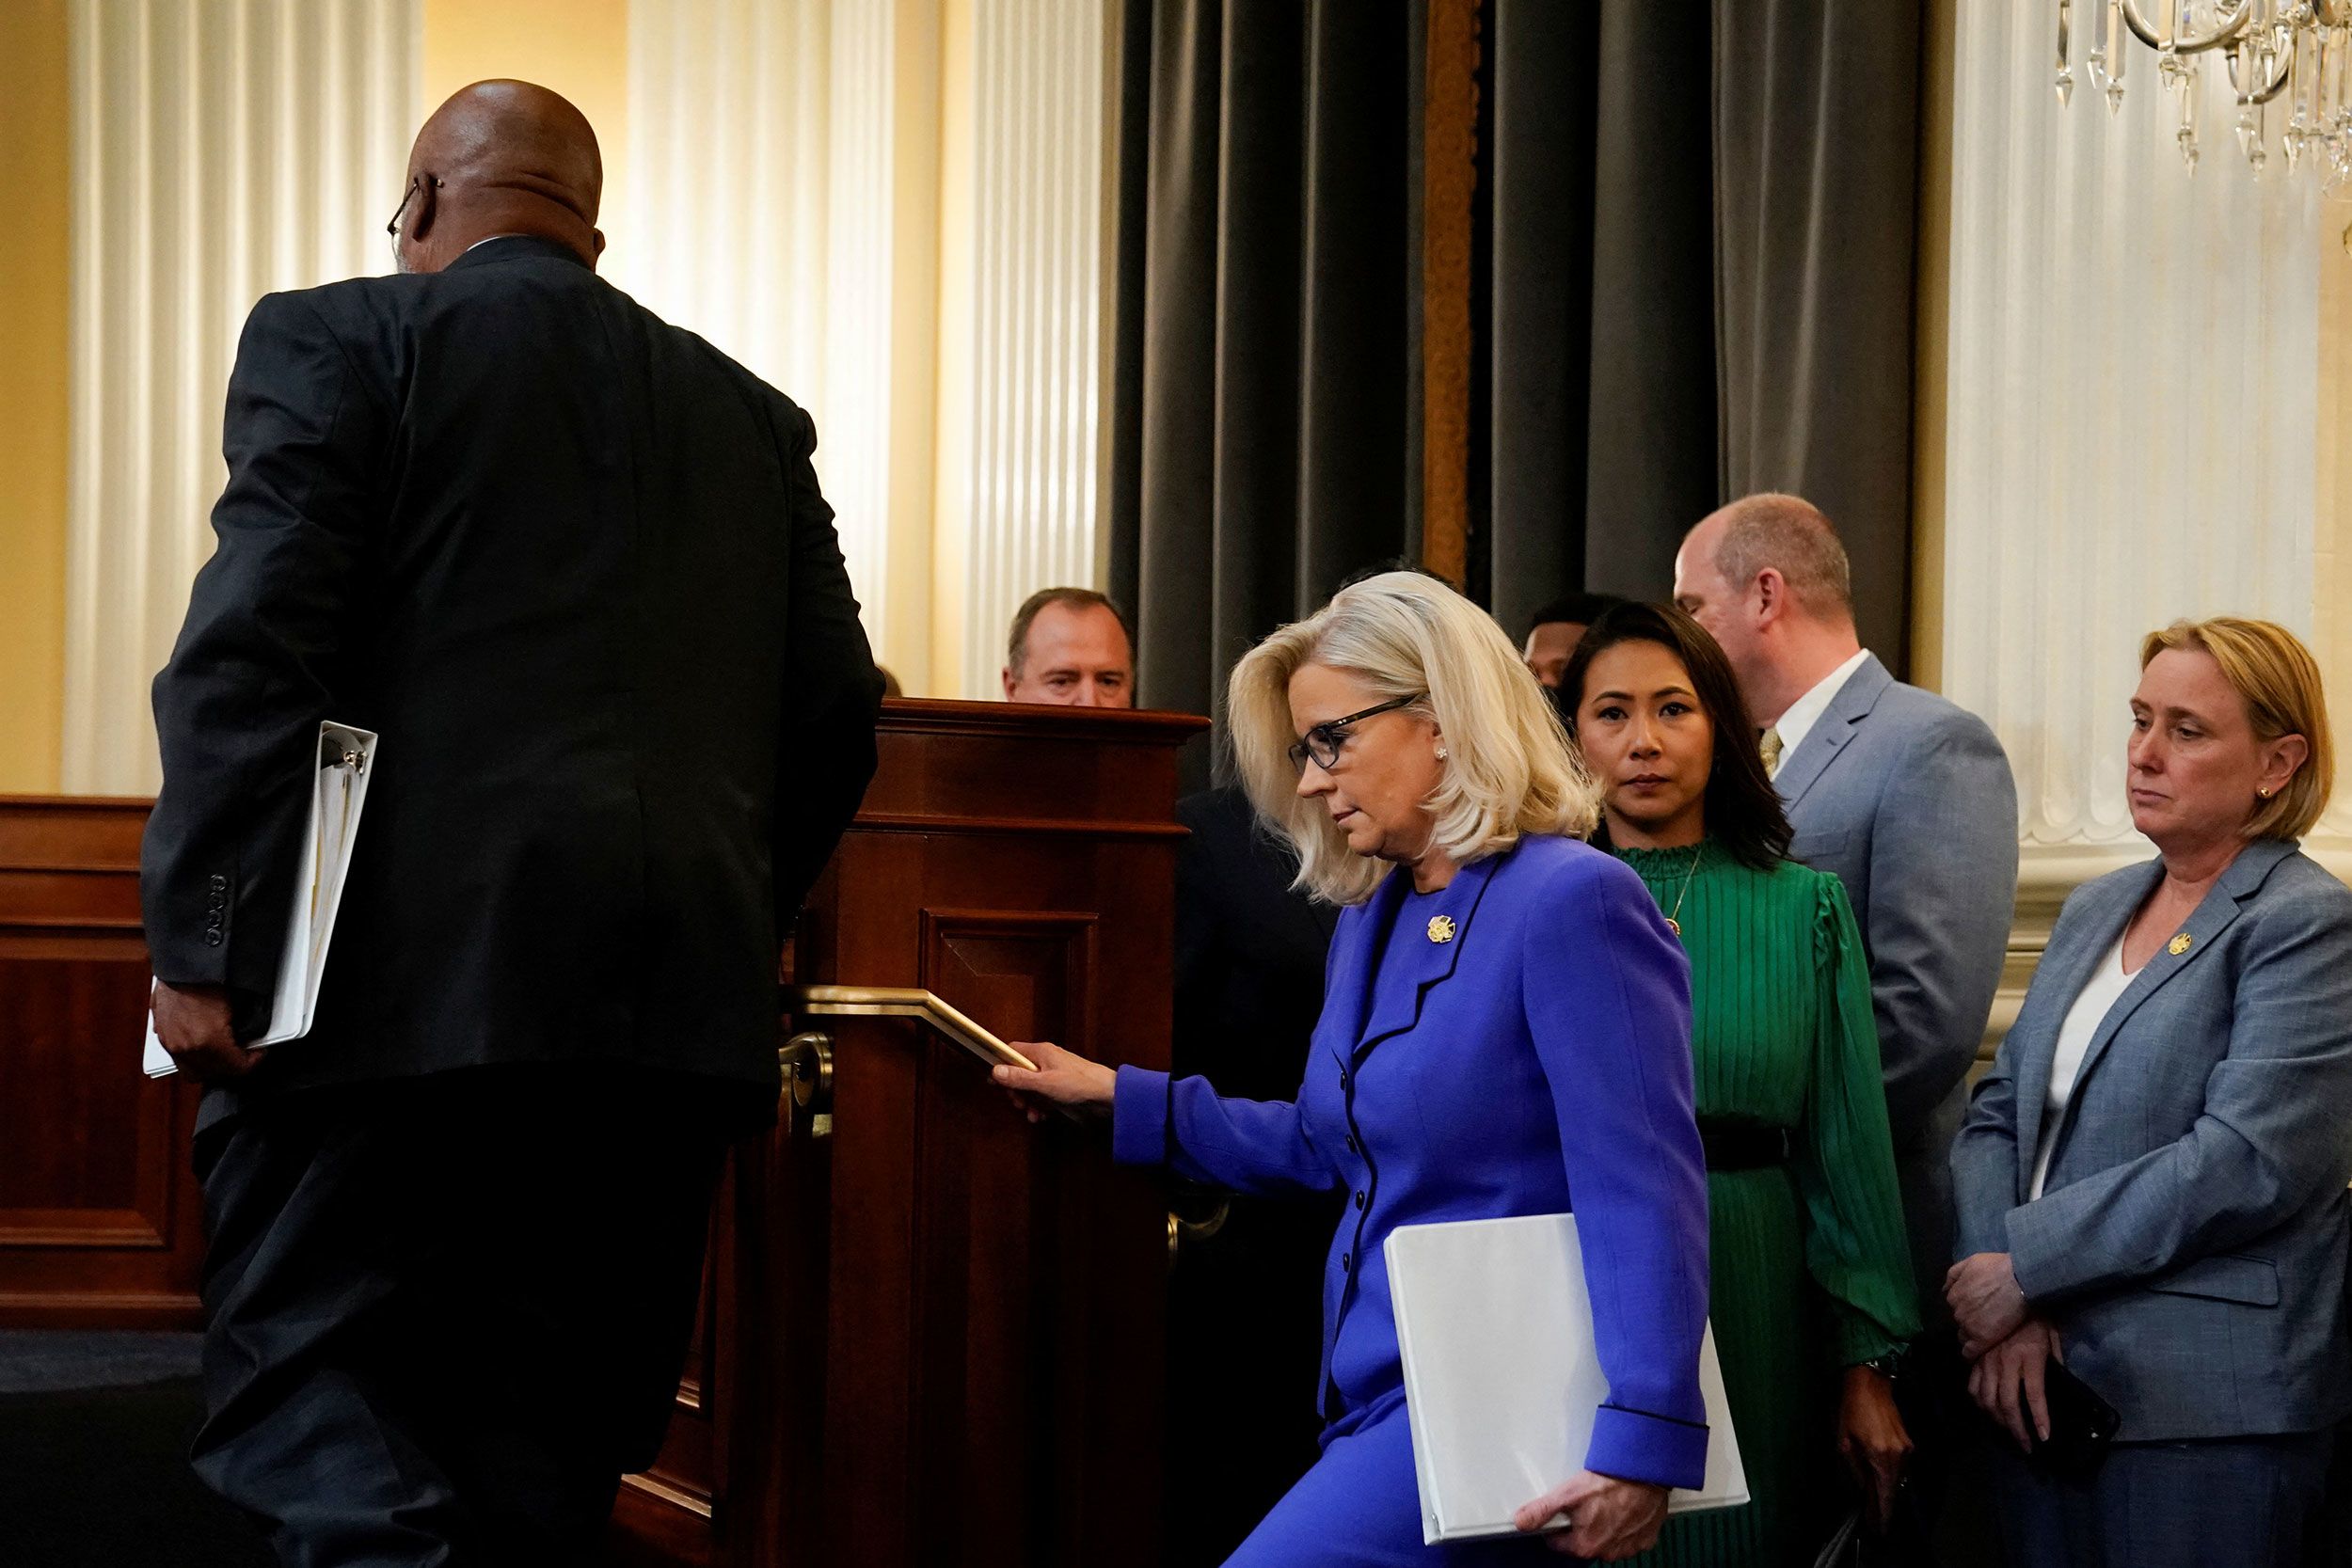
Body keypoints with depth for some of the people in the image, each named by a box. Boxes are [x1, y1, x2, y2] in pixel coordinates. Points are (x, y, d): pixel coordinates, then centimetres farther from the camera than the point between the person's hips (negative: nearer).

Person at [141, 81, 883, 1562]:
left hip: (409, 988, -5)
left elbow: (250, 650, -8)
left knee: (322, 1416, -5)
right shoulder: (751, 413, 19)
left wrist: (198, 944, -10)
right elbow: (834, 716, 16)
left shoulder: (341, 338, 5)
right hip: (674, 1011, 5)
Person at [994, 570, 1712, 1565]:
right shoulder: (1370, 920, 14)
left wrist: (1640, 1448, -28)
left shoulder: (1572, 903, -14)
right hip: (1374, 1398, 9)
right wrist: (1117, 1098, 21)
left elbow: (1645, 1195, -21)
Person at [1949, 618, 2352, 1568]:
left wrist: (2025, 1267, -14)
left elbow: (2247, 1162, -18)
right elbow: (1998, 1112, 10)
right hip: (2043, 1382, 7)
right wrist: (2001, 1314, -7)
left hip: (2206, 1407, -6)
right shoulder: (2095, 909, 15)